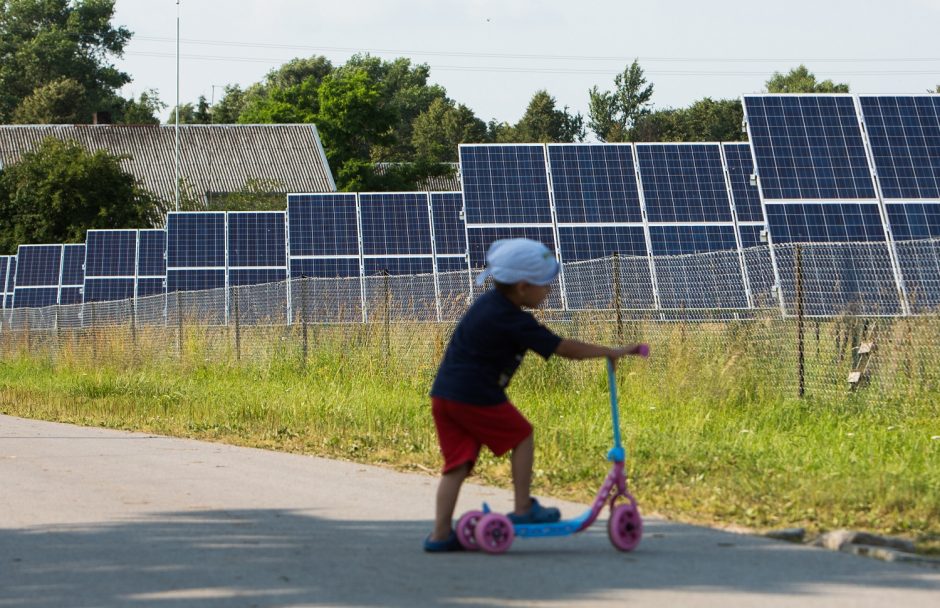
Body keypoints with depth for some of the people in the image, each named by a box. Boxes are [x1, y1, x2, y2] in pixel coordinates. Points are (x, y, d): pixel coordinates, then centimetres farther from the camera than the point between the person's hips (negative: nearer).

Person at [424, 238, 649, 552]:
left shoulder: (490, 303, 14)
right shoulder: (514, 321, -12)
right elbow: (562, 348, -11)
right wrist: (612, 352, -5)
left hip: (443, 393, 8)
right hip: (475, 396, -8)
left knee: (457, 464, 8)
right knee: (522, 436, 11)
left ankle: (441, 533, 4)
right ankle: (523, 509, 15)